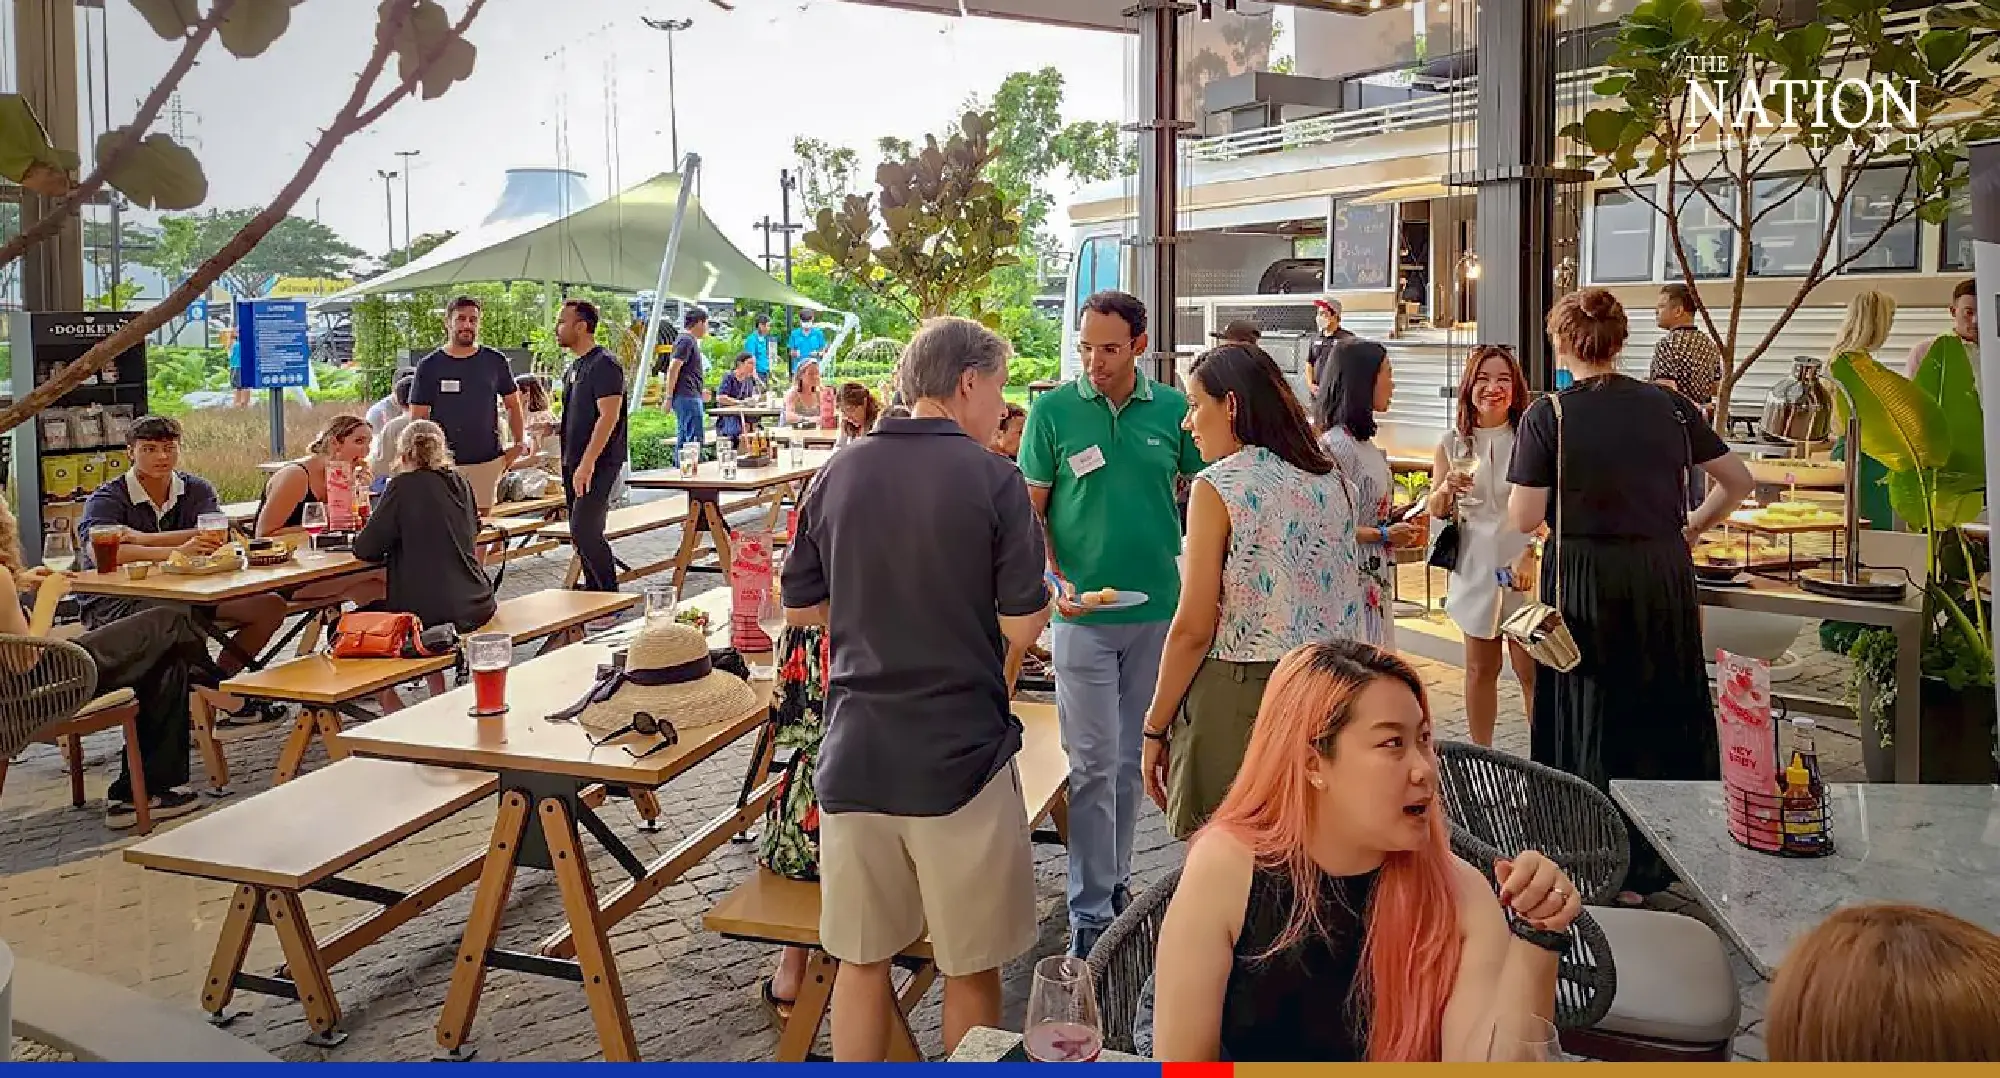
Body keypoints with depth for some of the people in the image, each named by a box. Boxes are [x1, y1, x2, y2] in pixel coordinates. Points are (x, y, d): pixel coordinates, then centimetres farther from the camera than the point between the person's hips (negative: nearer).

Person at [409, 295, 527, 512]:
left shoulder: (495, 362, 6)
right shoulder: (429, 366, 3)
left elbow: (513, 405, 14)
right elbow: (418, 418, 4)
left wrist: (520, 443, 1)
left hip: (487, 461, 1)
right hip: (443, 463, -1)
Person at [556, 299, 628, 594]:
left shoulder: (604, 365, -13)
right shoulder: (576, 367, 17)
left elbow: (608, 416, -21)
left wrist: (587, 464, -25)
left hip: (599, 464, -9)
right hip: (575, 464, 10)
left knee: (584, 532, -14)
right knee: (582, 535, 11)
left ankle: (610, 594, -5)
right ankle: (593, 591, 20)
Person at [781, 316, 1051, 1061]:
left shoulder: (838, 473, 3)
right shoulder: (991, 478, -10)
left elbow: (801, 606, 10)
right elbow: (1024, 623, -13)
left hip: (856, 750, 4)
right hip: (962, 751, -4)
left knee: (861, 959, 16)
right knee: (971, 968, 12)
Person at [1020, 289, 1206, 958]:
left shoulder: (1173, 409, 1)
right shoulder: (1053, 411, -3)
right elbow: (1031, 510, 1)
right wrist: (1055, 579, -14)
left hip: (1159, 608, 2)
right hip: (1083, 612, -2)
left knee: (1132, 758, 14)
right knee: (1092, 763, -1)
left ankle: (1113, 877, 31)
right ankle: (1090, 910, 8)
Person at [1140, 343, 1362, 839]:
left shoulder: (1218, 487, -11)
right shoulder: (1331, 483, 8)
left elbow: (1193, 629, -13)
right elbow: (1345, 607, 15)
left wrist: (1155, 728, -4)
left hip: (1236, 699, -6)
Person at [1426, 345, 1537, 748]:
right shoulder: (1453, 443, 3)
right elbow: (1435, 512, 6)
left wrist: (1530, 556, -20)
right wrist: (1446, 489, -15)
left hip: (1525, 566, -3)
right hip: (1475, 567, 3)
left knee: (1531, 670, -1)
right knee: (1480, 669, 13)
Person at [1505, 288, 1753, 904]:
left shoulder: (1548, 415, -9)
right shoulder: (1668, 406, 3)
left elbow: (1524, 519, -12)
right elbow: (1739, 481, 9)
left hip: (1583, 580, -3)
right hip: (1663, 576, 3)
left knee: (1587, 718, 9)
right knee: (1665, 713, 15)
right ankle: (1646, 869, 24)